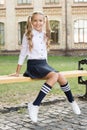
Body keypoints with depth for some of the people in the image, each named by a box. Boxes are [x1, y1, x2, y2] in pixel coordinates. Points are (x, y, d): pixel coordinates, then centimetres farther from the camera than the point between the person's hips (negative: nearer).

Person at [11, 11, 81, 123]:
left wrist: (46, 67, 19)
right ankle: (35, 105, -30)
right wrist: (17, 72, 0)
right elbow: (23, 53, 0)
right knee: (54, 76, -29)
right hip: (33, 64, -5)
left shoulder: (45, 35, 11)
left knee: (61, 78, -14)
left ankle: (71, 101, 13)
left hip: (44, 63, 5)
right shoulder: (28, 35, -3)